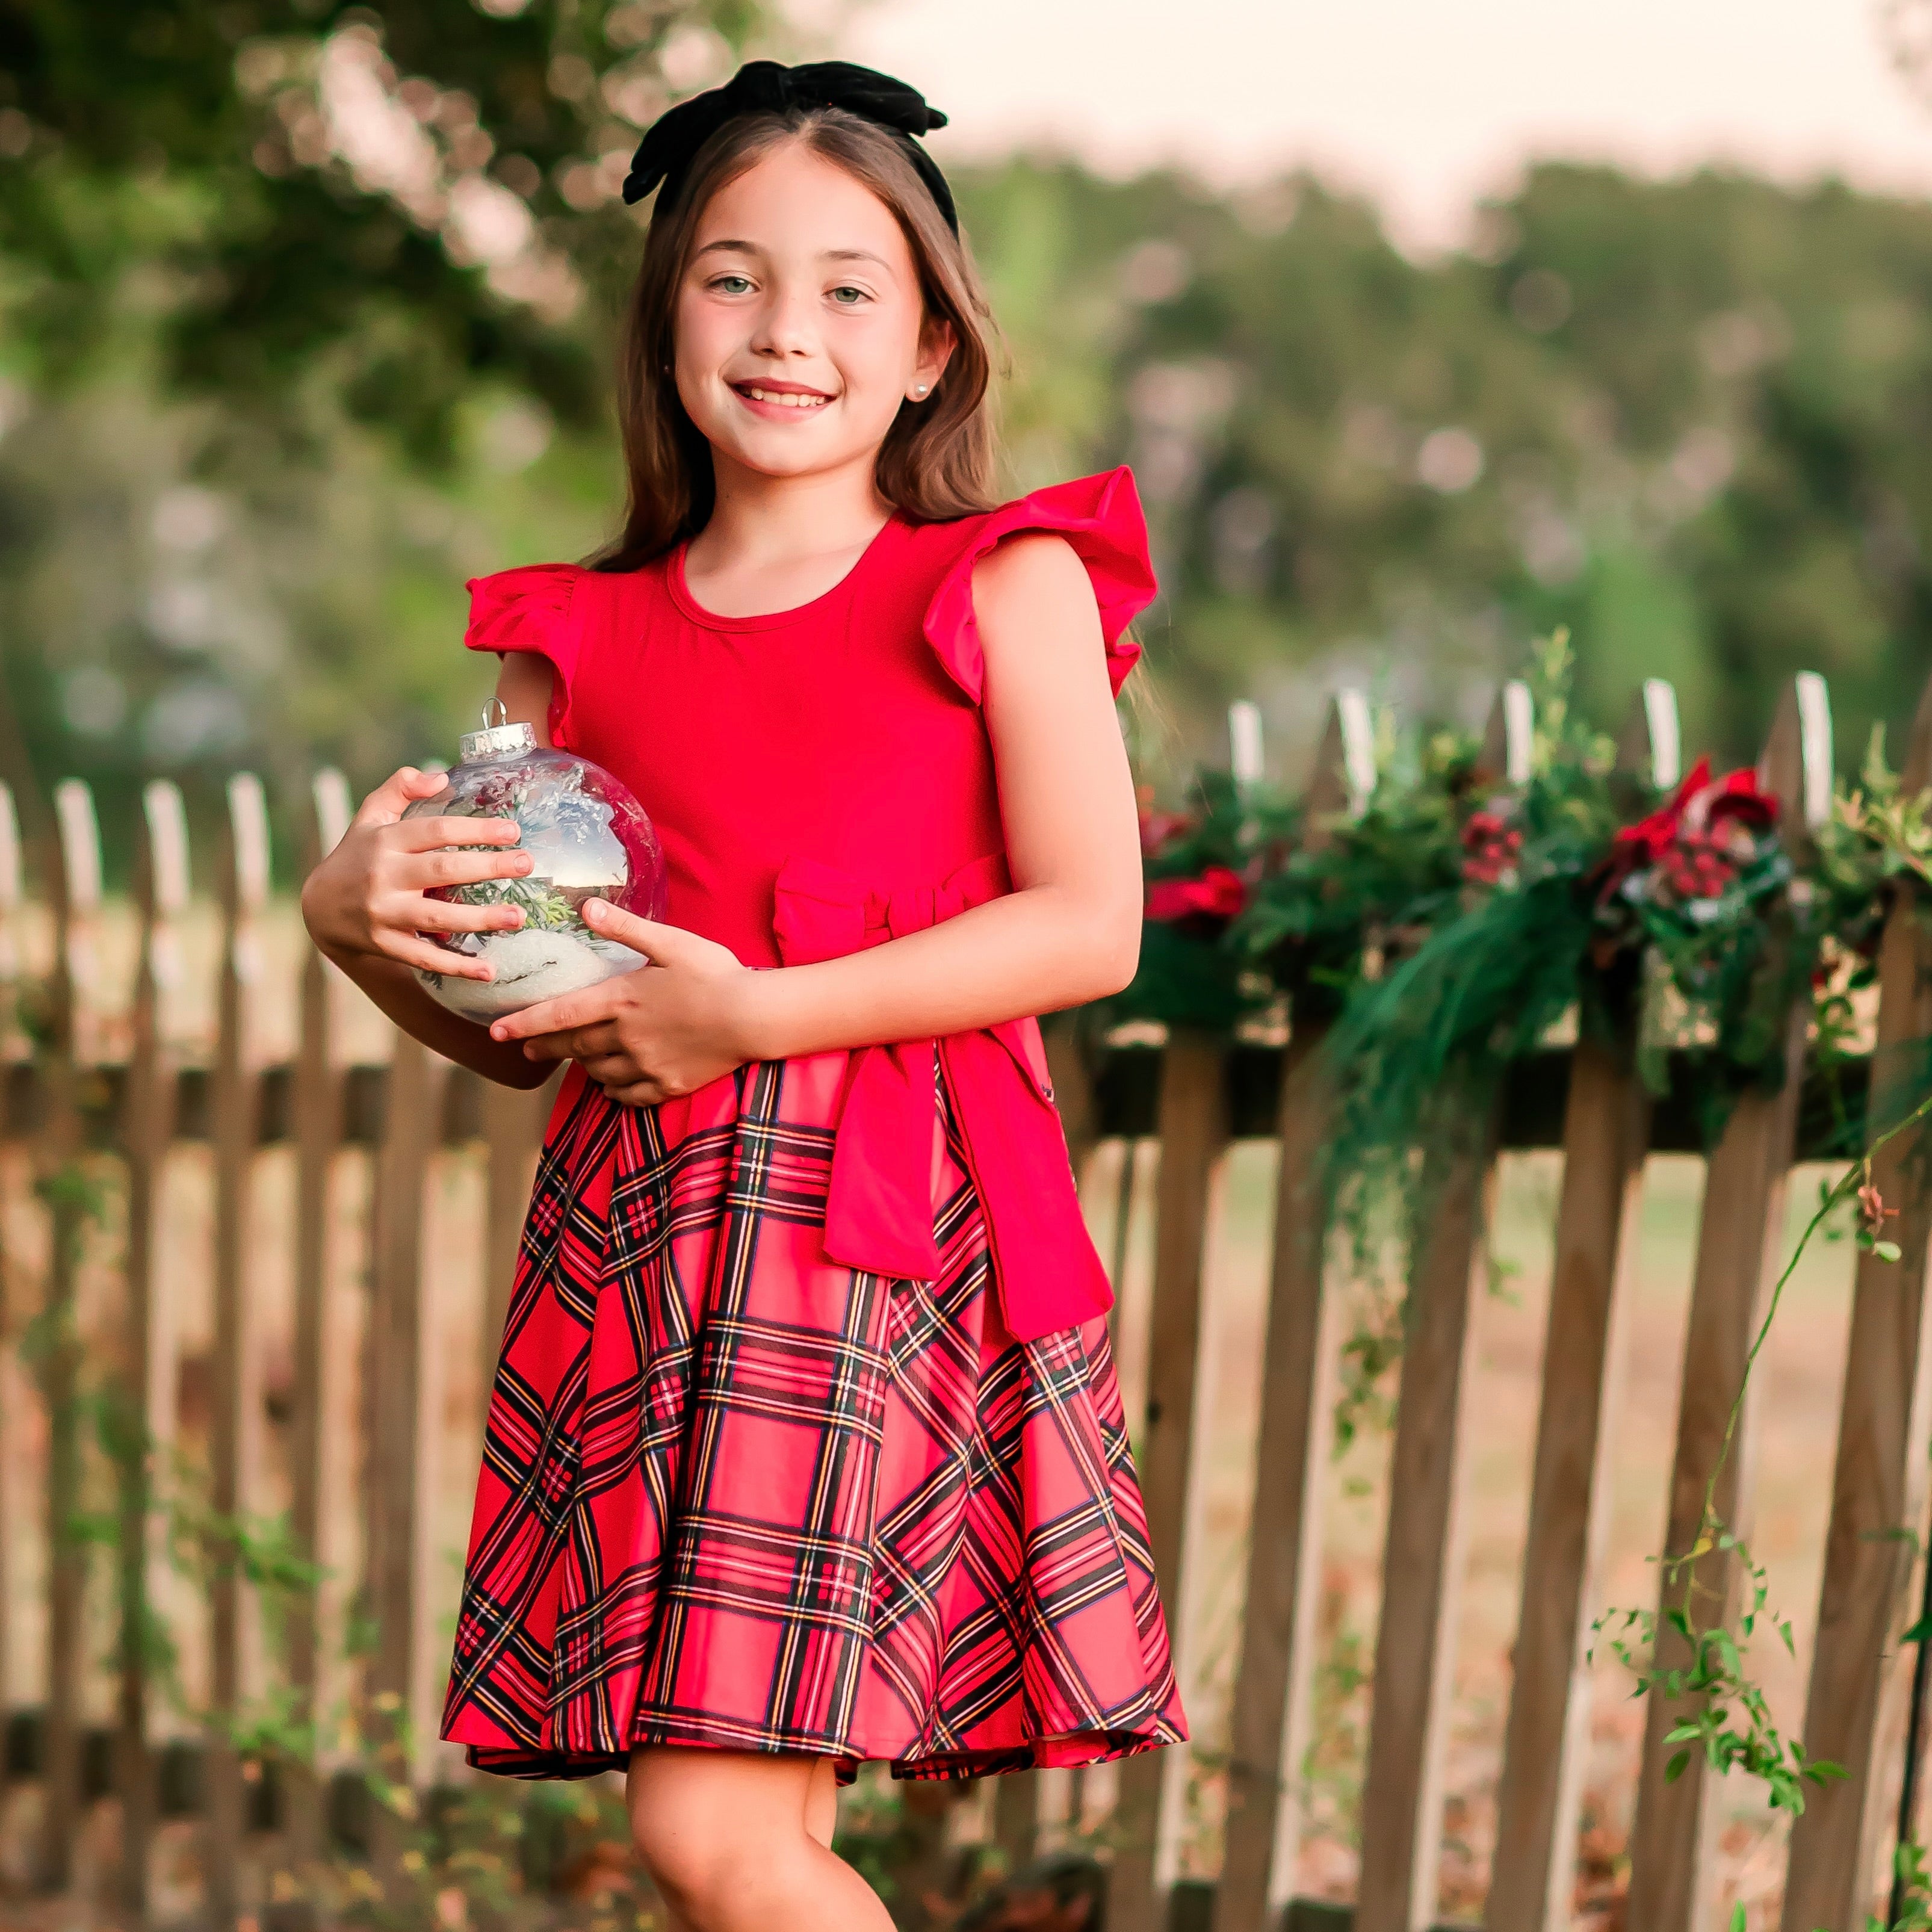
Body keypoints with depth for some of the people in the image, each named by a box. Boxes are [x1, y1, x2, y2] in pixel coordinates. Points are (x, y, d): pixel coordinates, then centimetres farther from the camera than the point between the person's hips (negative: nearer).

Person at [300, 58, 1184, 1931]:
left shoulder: (1004, 584, 6)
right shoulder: (580, 645, 14)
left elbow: (1092, 926, -5)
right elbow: (525, 1029, 19)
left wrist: (752, 1014, -12)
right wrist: (361, 920, -2)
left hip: (887, 1214, -4)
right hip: (641, 1216, 4)